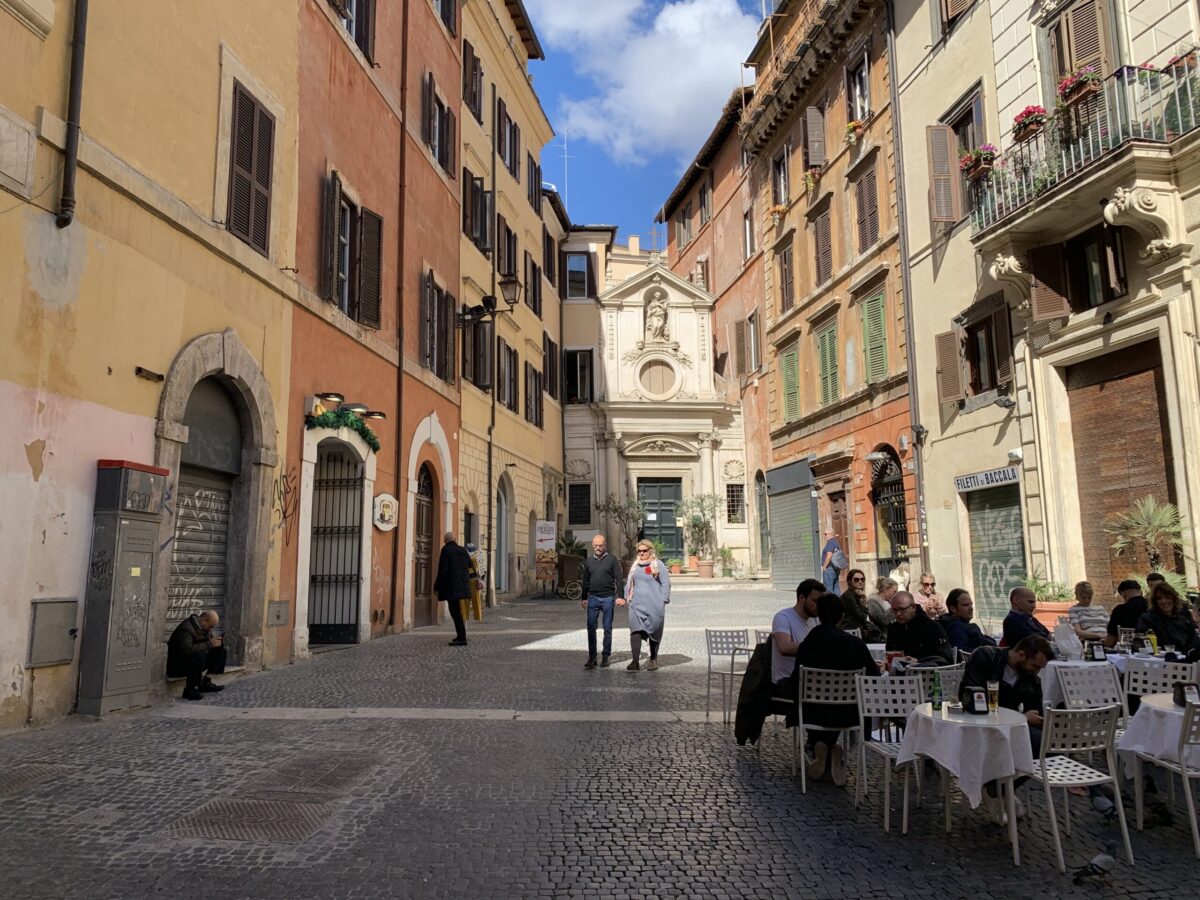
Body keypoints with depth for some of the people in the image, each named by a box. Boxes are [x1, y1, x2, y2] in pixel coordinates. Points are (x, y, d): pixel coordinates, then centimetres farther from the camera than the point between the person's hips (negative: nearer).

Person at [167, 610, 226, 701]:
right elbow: (188, 649, -38)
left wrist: (215, 641, -12)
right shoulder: (186, 628, -25)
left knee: (220, 651, 2)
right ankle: (189, 690, -24)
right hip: (176, 665, -9)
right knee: (198, 654, -36)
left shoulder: (204, 627, 4)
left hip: (196, 660, 9)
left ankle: (205, 683, 1)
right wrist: (209, 644, -34)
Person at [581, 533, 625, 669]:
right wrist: (584, 598, 17)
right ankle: (592, 657, 3)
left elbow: (619, 579, -2)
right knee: (591, 628, -2)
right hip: (593, 598, 3)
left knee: (607, 628, 4)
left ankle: (605, 657, 12)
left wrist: (620, 596, -10)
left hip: (608, 598, -3)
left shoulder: (612, 559, 0)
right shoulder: (588, 561, 11)